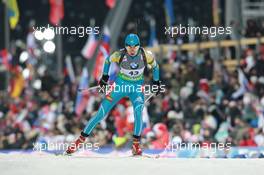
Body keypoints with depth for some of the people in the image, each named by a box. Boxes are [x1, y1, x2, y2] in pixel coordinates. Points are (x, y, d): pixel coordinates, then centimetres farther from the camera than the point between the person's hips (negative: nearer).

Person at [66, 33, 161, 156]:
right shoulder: (120, 55, -21)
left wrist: (156, 82, 11)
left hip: (137, 88, 0)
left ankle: (136, 145, -14)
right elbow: (108, 60, 2)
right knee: (100, 115, -4)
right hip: (120, 85, 0)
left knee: (138, 112, -28)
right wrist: (105, 77, 9)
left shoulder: (146, 55, -19)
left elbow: (155, 67, 2)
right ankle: (80, 140, 8)